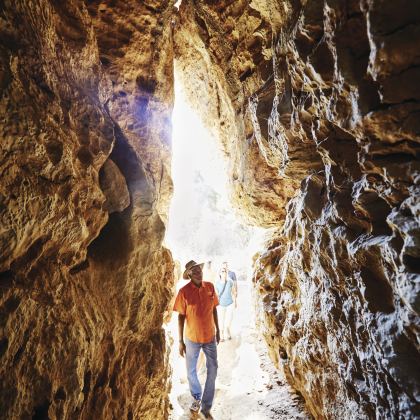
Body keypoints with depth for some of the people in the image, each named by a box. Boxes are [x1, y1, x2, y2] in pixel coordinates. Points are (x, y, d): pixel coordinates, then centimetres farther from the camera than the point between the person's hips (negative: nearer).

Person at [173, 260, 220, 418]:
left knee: (212, 371, 10)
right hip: (192, 338, -2)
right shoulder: (184, 292, -18)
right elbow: (181, 316, -10)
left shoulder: (210, 287, -9)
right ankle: (196, 398, 44)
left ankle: (206, 407, 28)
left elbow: (214, 309, 4)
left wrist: (217, 330, 8)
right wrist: (181, 341, -8)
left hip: (210, 336, 2)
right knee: (191, 371, 15)